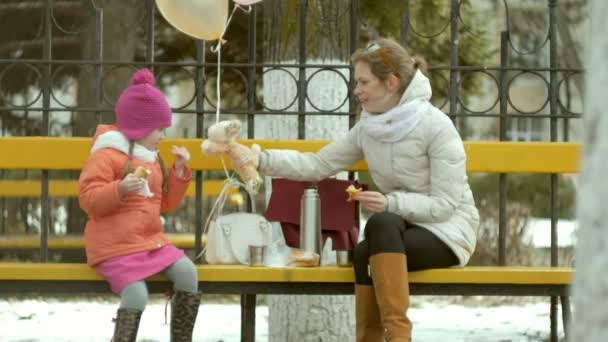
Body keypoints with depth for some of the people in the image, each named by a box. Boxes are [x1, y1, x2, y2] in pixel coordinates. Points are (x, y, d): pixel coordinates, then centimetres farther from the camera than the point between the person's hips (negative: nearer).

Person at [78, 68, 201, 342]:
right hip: (115, 246, -7)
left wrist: (179, 171, 10)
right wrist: (121, 189, -32)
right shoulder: (107, 156, -9)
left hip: (151, 240, 8)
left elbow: (165, 204, 21)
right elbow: (88, 199, -17)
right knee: (137, 294, -27)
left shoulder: (151, 159, 19)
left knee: (187, 271, -14)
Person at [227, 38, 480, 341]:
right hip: (401, 229, 5)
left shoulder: (437, 126, -17)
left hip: (448, 230, -5)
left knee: (381, 224, -36)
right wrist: (261, 160, -7)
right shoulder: (368, 128, 3)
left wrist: (391, 204, -31)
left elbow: (445, 204, -18)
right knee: (364, 255, -31)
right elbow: (318, 165, 5)